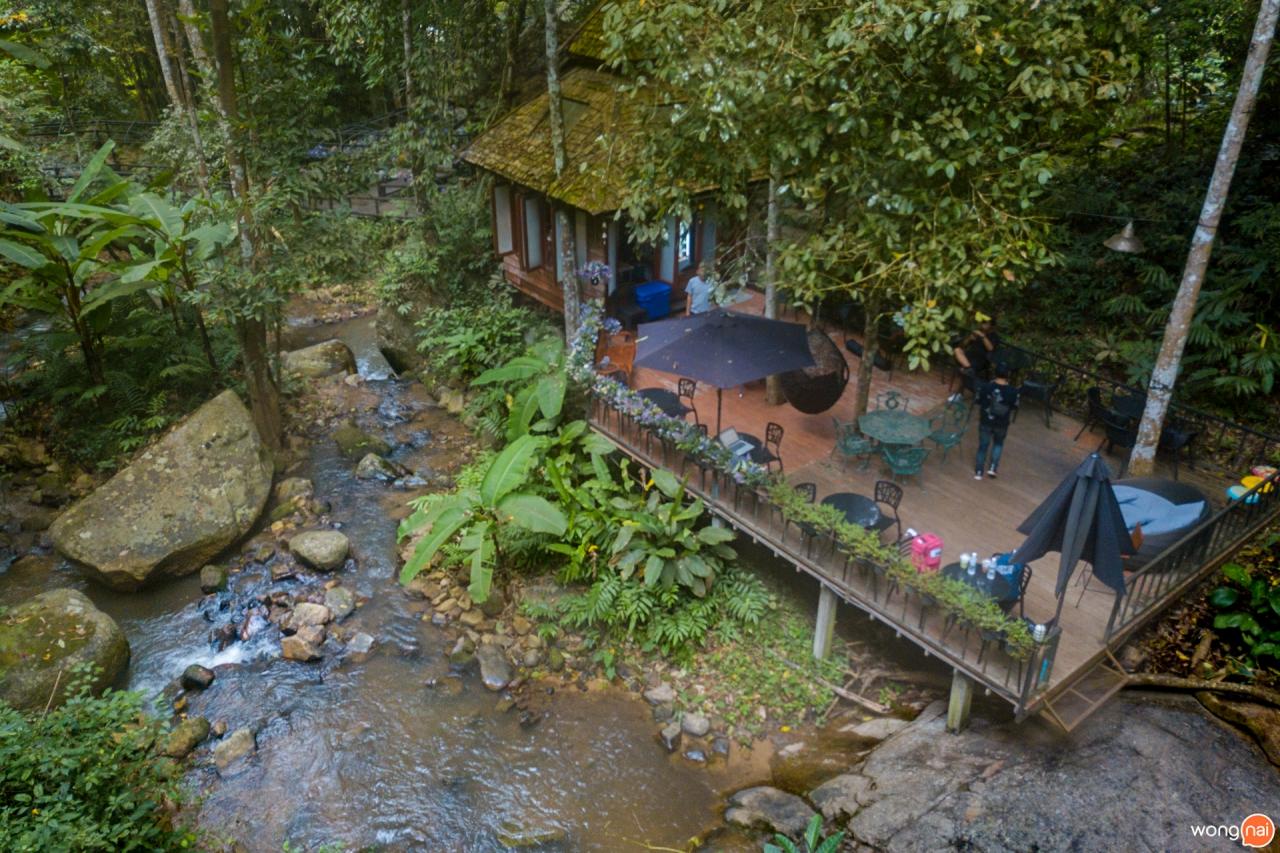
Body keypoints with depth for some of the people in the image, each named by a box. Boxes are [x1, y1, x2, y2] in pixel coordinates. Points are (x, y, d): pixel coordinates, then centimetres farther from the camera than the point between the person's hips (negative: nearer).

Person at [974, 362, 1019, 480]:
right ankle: (992, 468, 20)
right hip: (1002, 424, 0)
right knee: (998, 444, 27)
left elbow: (978, 402, -5)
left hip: (985, 422, 0)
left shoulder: (985, 387, -20)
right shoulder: (1013, 391, -20)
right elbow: (1014, 408, -5)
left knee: (983, 446, 17)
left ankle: (978, 472, 26)